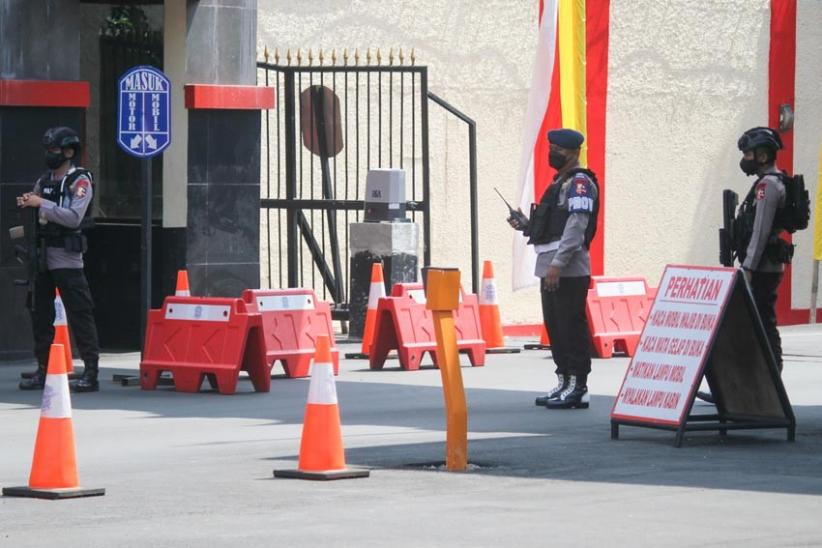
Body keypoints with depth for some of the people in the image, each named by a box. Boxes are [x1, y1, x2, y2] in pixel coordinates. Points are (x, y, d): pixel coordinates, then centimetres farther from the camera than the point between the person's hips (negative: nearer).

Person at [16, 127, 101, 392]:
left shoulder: (80, 181, -6)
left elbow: (74, 217, -19)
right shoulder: (44, 181, 15)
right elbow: (36, 214, 21)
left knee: (80, 315, -7)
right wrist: (26, 204, -1)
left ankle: (91, 373, -7)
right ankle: (42, 370, 15)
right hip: (43, 256, 7)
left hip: (67, 260, -7)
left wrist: (42, 204, -19)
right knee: (41, 315, 9)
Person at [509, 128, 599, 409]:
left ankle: (578, 388, -7)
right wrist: (526, 225, 10)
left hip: (569, 269, -10)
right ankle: (564, 383, 19)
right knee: (554, 326, 12)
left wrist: (558, 264, -24)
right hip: (550, 268, 10)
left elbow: (576, 227, -19)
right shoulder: (560, 183, 22)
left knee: (571, 326, -8)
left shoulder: (579, 183, -10)